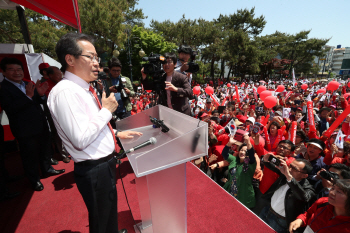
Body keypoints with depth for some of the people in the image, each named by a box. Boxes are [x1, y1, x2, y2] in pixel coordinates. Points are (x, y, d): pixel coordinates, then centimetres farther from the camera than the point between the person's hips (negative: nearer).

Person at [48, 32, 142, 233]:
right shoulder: (65, 92, -22)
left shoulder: (84, 88, 8)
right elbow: (81, 139, -28)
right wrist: (107, 109, -20)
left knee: (111, 214, 32)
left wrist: (117, 134, 12)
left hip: (105, 164, 9)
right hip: (94, 170, -9)